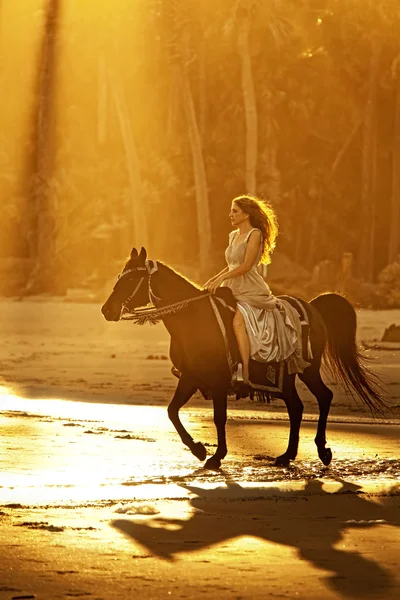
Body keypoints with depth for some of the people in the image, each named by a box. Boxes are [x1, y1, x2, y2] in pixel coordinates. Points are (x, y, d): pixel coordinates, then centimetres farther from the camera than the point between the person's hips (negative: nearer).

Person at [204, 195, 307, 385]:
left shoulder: (255, 234, -7)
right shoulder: (233, 236, 17)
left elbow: (246, 265, -15)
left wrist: (222, 278, -20)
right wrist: (214, 278, 7)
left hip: (251, 290, -9)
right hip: (232, 289, 9)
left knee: (238, 320, -32)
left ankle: (245, 374, -36)